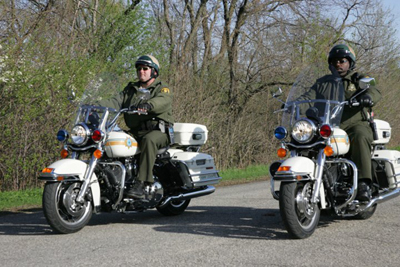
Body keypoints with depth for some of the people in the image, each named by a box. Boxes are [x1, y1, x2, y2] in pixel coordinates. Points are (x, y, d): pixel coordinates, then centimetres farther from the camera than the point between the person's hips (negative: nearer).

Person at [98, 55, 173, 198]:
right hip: (135, 131, 6)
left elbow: (163, 101, -18)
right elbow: (116, 102, 10)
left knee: (149, 140, -37)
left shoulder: (162, 88, 6)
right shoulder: (130, 89, 25)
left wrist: (148, 105, -40)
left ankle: (141, 183, -43)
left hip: (158, 131, -5)